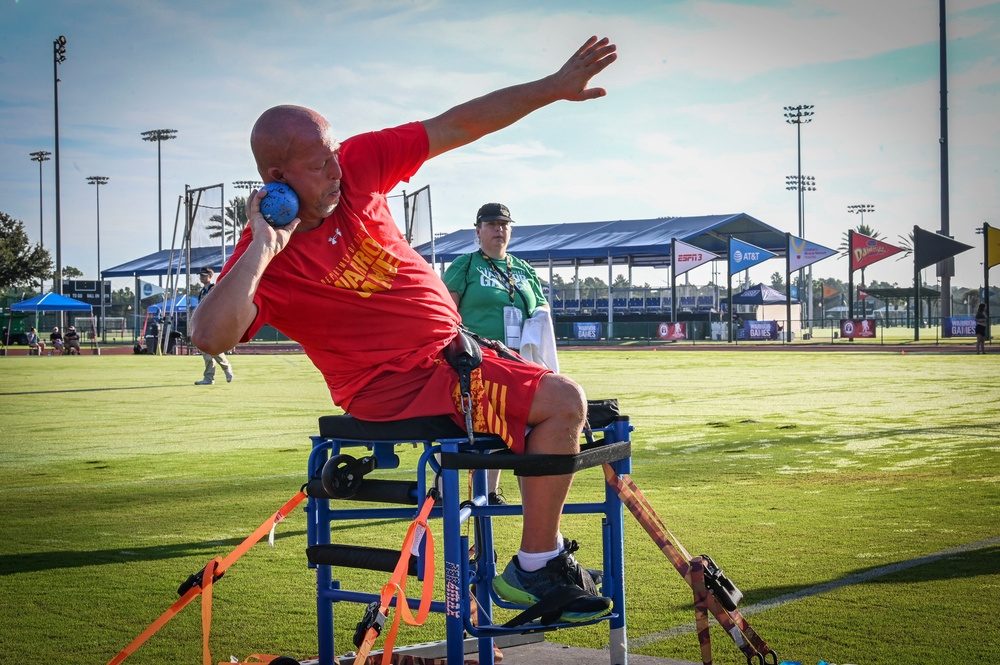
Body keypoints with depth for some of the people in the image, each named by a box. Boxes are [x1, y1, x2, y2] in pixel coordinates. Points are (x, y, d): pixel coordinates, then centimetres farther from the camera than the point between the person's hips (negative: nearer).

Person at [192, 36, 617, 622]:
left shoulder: (358, 166, -5)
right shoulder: (264, 261, -20)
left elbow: (458, 125, -2)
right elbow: (212, 336, -39)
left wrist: (554, 87, -6)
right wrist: (261, 250, -35)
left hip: (452, 351, 8)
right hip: (397, 388, -8)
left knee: (555, 400, 20)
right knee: (562, 401, -17)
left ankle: (548, 550, 28)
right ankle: (532, 569, -6)